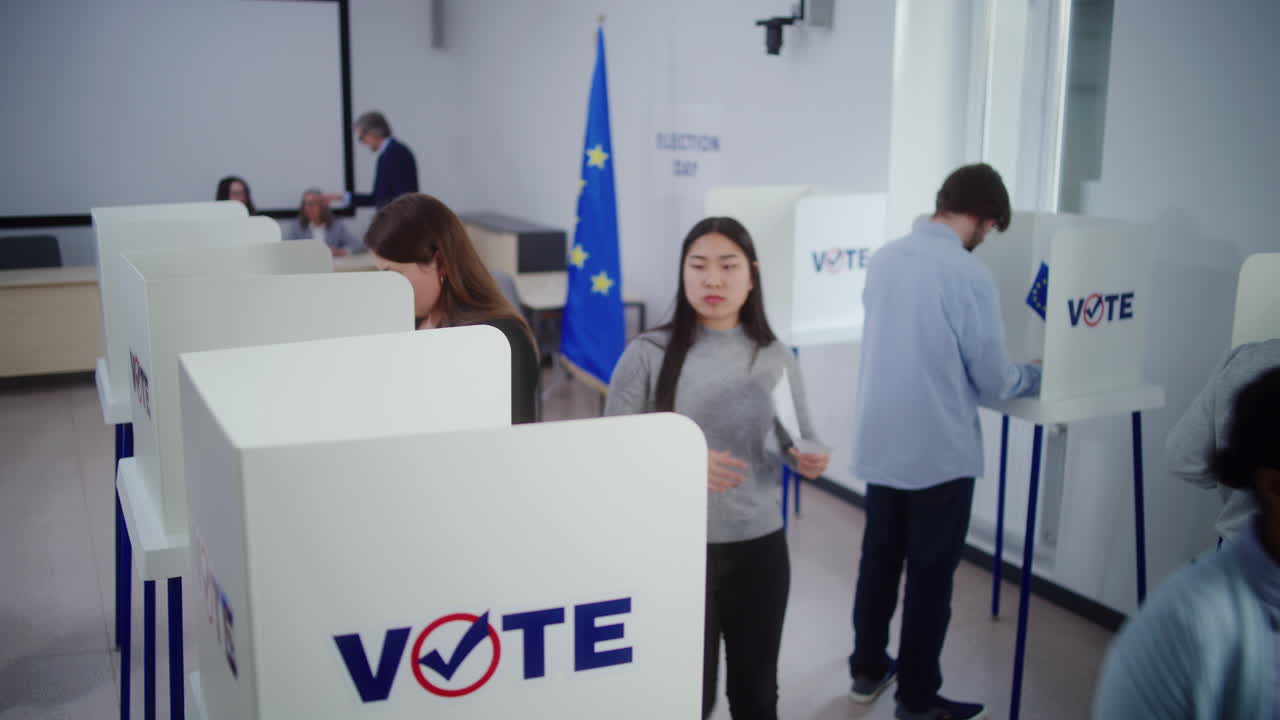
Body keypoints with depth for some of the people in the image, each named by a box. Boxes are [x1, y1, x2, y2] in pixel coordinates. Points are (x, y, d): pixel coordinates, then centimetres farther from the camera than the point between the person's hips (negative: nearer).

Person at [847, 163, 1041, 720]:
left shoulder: (884, 258, 1)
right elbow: (994, 381, -11)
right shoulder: (970, 276, -18)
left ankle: (867, 670, 33)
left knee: (878, 561, 18)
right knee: (930, 575, 7)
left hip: (879, 445, 6)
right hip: (940, 453, -6)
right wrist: (1037, 376, 9)